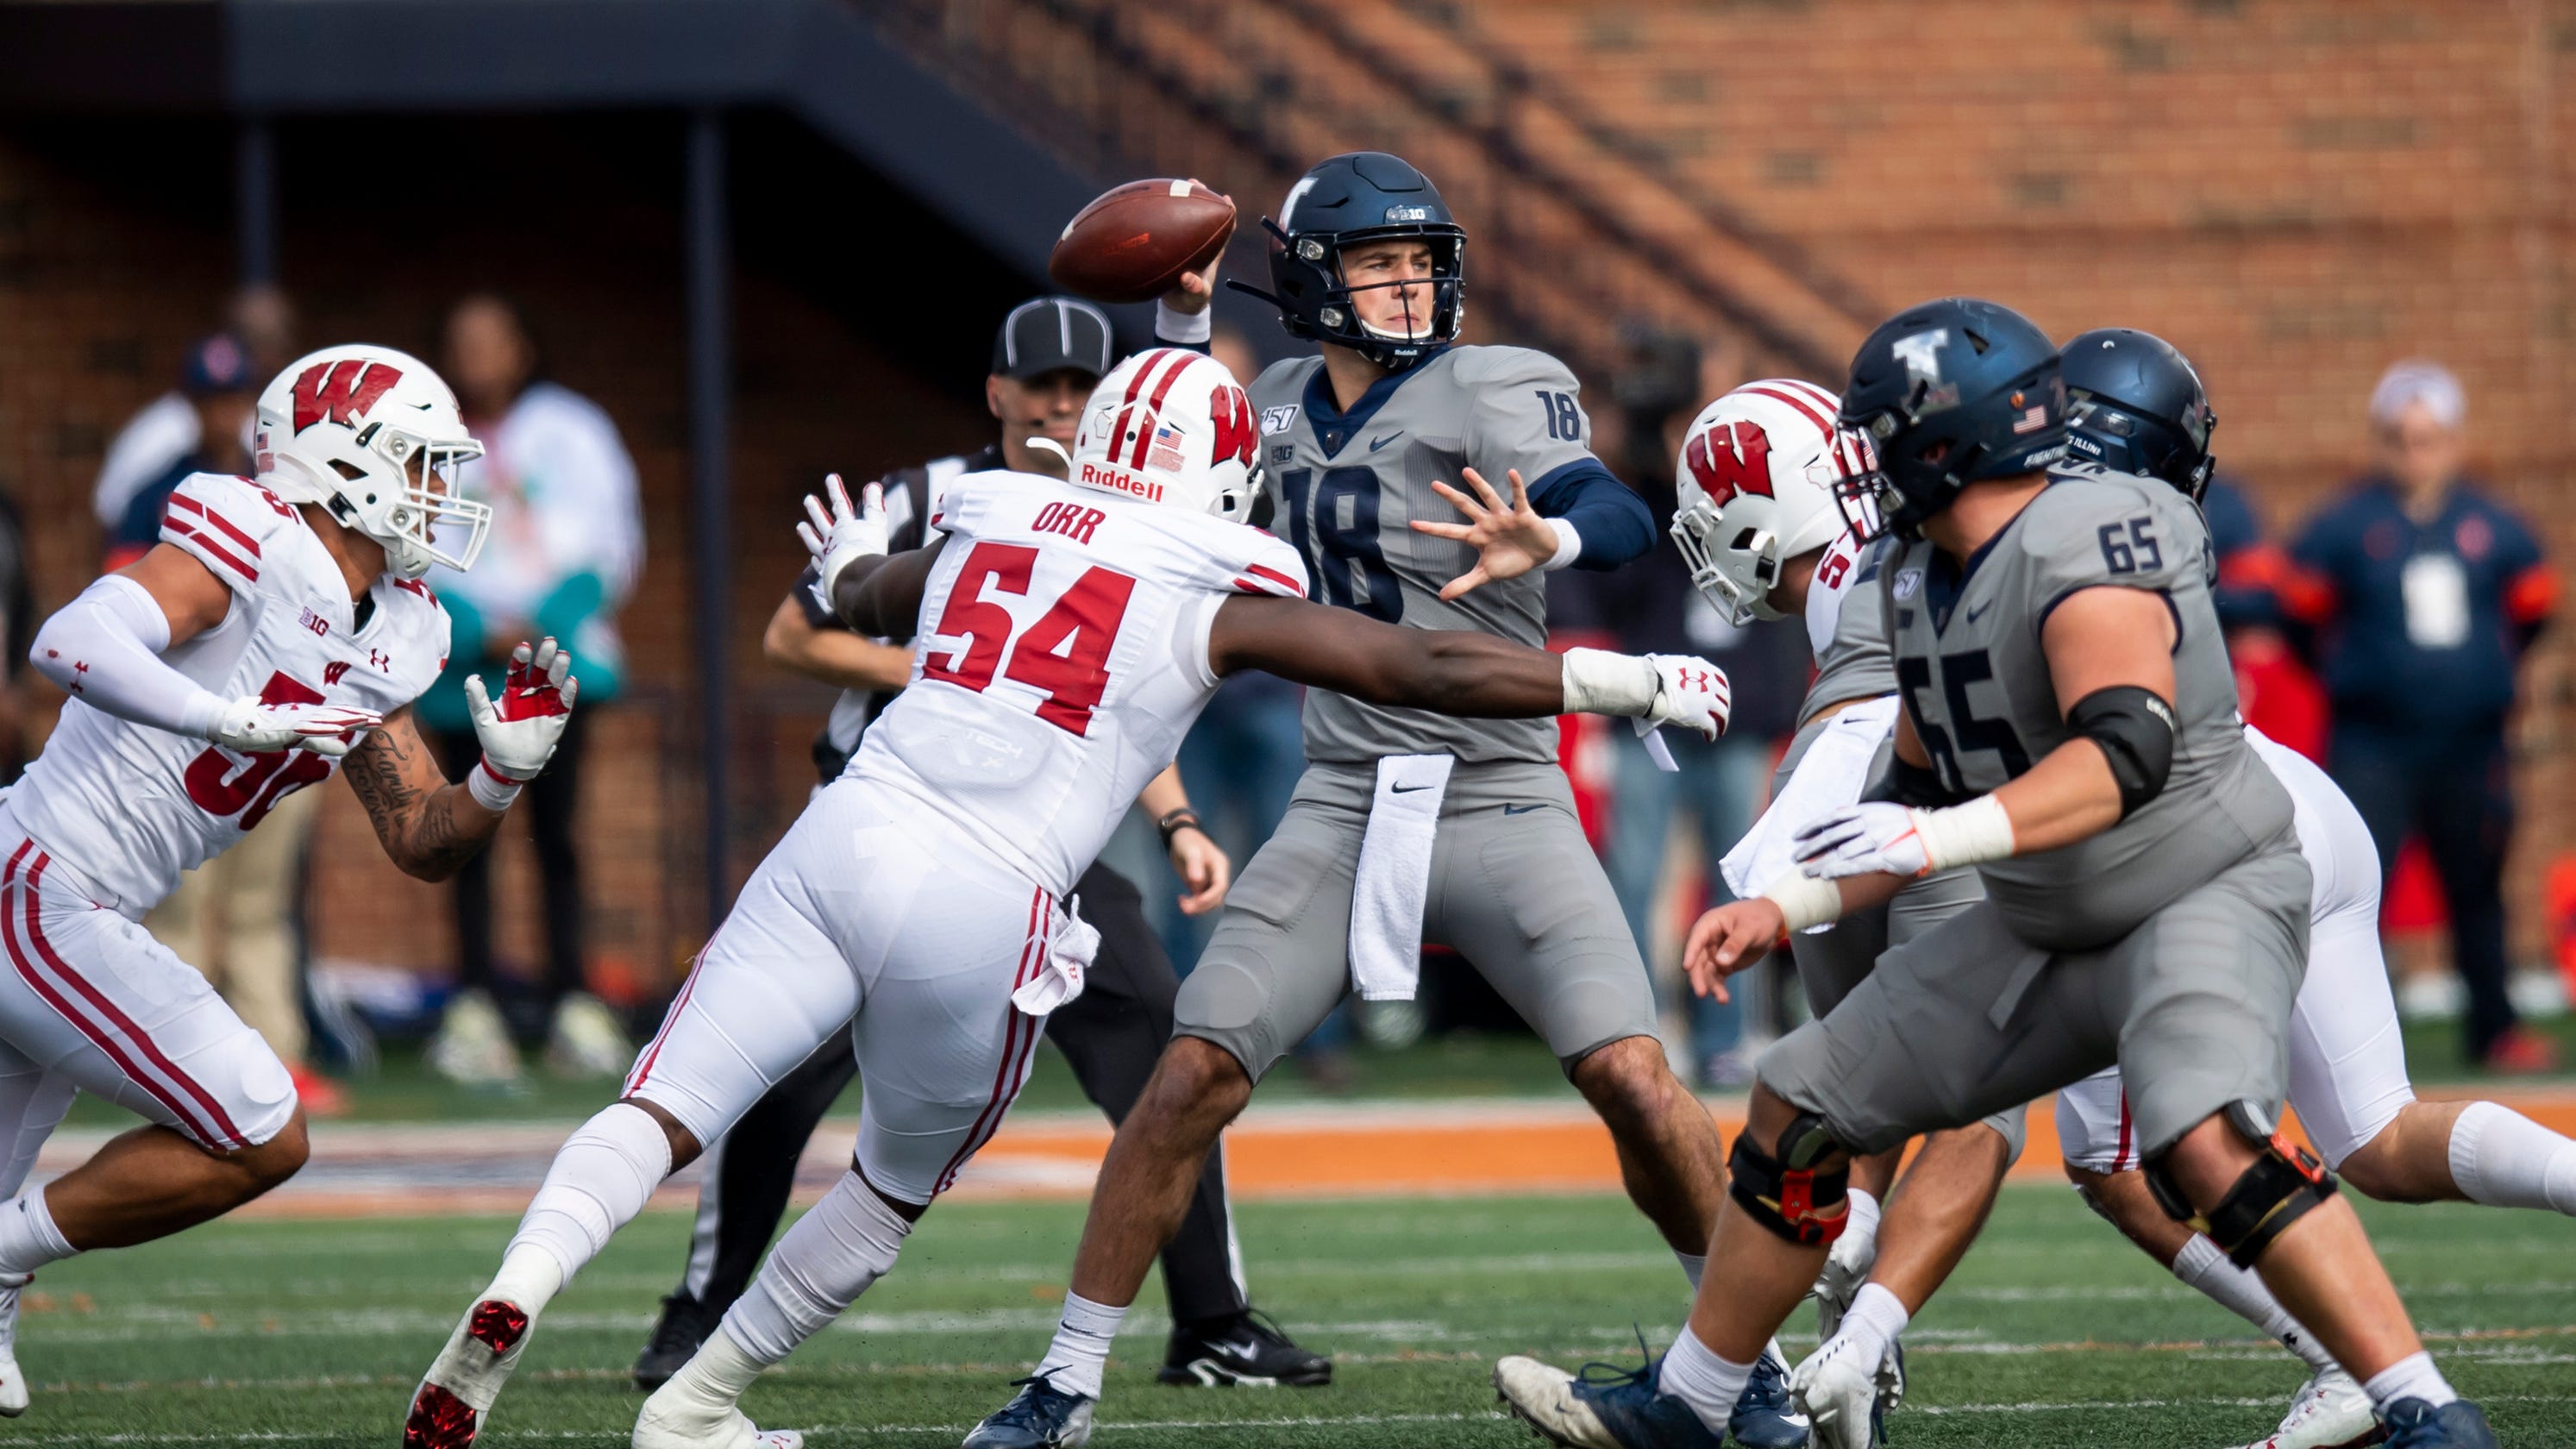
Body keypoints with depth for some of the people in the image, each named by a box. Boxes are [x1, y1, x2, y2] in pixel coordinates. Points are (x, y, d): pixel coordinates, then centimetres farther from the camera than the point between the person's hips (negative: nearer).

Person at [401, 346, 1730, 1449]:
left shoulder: (980, 536, 18)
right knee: (894, 1190, 20)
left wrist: (851, 561, 66)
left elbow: (866, 600, 42)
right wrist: (1634, 685, 15)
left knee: (663, 1114, -2)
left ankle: (522, 1281, -29)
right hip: (984, 908, -3)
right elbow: (1435, 673, 6)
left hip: (841, 841, 3)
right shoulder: (1213, 604, 6)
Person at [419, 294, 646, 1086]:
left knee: (558, 830, -5)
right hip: (462, 663, 0)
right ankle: (474, 1005, -3)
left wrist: (542, 628, -8)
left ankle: (572, 1000, -5)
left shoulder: (570, 429, 9)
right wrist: (483, 633, -10)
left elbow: (609, 544, 6)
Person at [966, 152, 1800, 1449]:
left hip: (1500, 806, -4)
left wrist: (1545, 541, -46)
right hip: (1345, 810, 4)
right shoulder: (1284, 408, 9)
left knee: (1630, 1078, -16)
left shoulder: (1483, 393, -8)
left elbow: (1621, 518, -23)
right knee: (1192, 1077, -7)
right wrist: (1179, 315, 16)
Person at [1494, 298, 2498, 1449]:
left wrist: (1942, 837, -48)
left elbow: (2127, 750, -39)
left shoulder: (2085, 546, -24)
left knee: (2206, 1142, -35)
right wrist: (1785, 911, 8)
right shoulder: (1920, 579, 4)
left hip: (2207, 893, -9)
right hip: (2042, 929, 9)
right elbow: (1922, 797, 16)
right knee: (1801, 1107, 9)